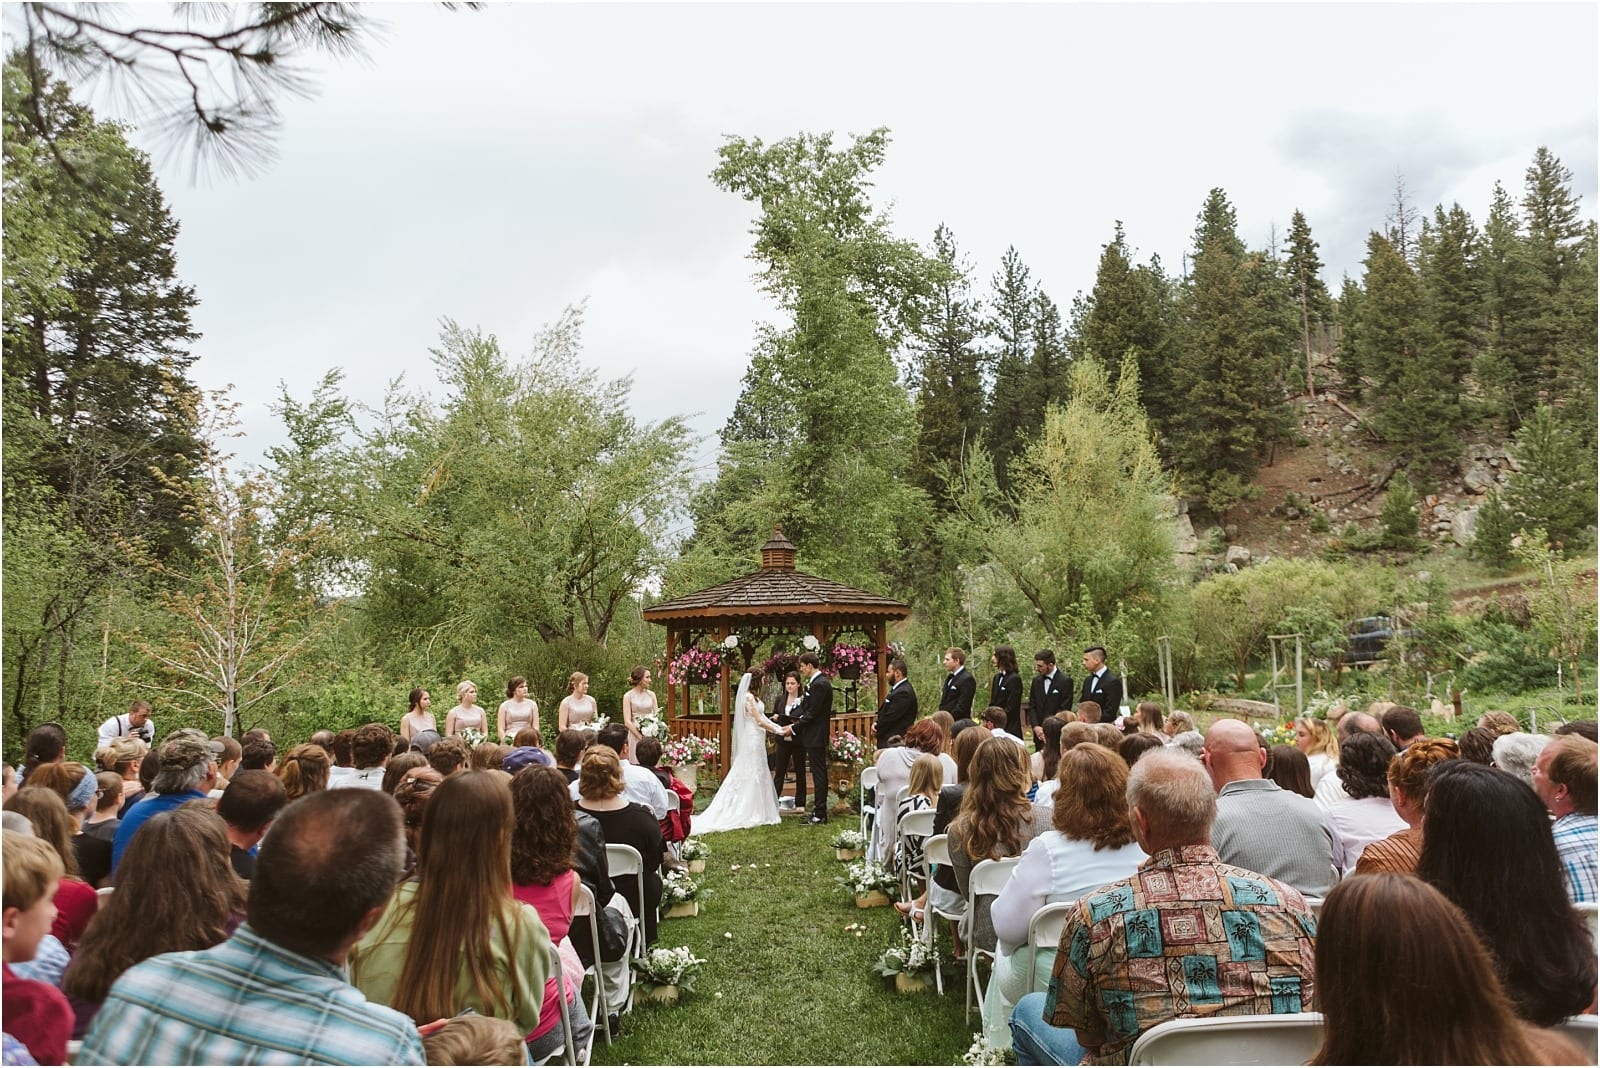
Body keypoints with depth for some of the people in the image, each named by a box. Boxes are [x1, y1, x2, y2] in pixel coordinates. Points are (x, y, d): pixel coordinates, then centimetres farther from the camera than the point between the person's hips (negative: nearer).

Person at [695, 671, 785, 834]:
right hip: (753, 739, -10)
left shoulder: (750, 697, 14)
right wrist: (778, 731, -10)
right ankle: (752, 814, 2)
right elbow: (759, 721, -17)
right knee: (753, 774, -4)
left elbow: (762, 717, 13)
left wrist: (779, 728, 6)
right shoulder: (749, 697, -16)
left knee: (745, 775, 12)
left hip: (752, 740, 10)